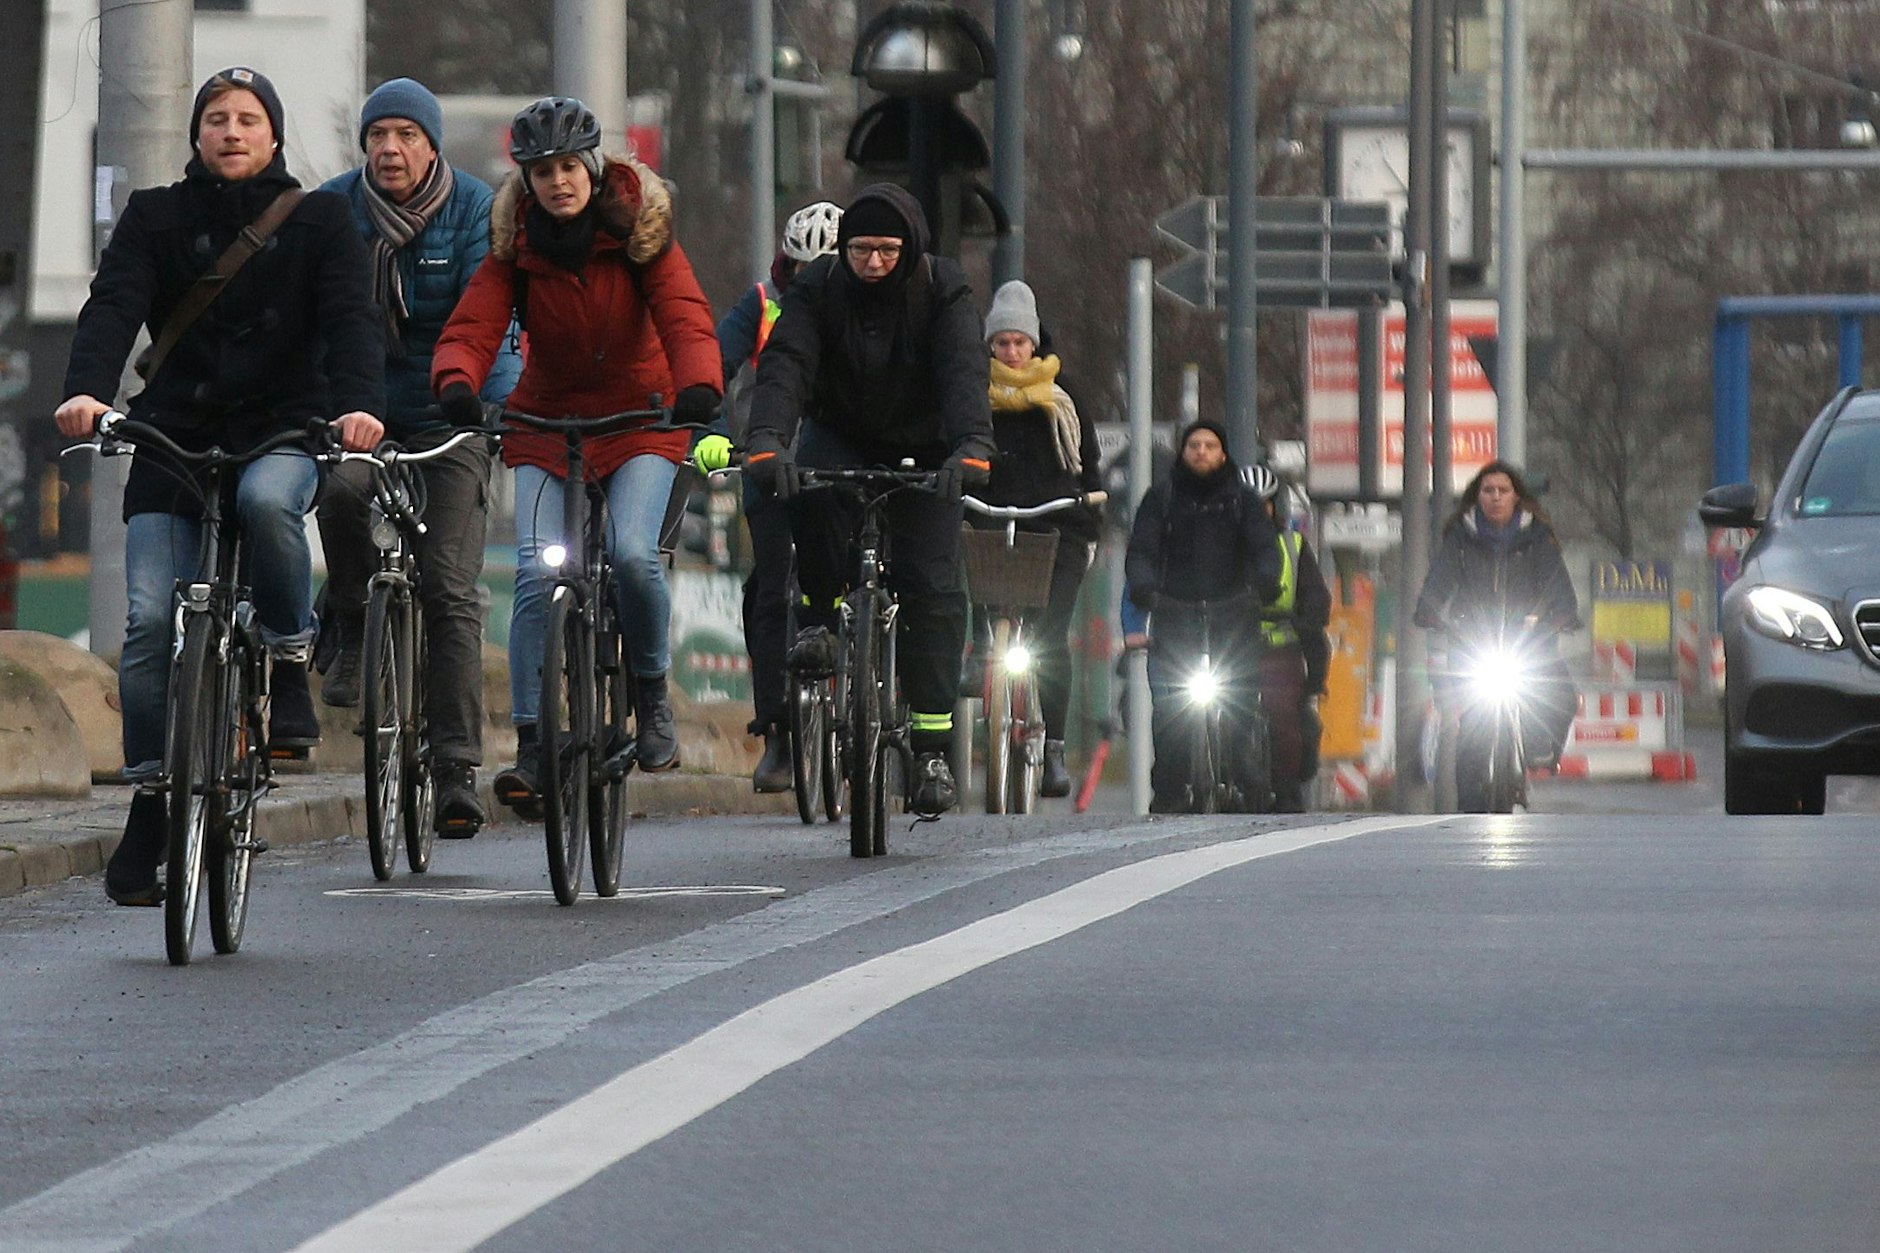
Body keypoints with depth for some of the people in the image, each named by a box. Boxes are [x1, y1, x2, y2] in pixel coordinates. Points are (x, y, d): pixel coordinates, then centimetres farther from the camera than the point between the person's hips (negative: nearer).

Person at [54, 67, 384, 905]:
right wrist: (86, 391, -29)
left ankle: (290, 665, -15)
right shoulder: (155, 218, 6)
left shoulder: (318, 221, 5)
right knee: (150, 622, -10)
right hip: (173, 435, 2)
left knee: (265, 499, -37)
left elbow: (349, 317, -8)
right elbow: (112, 307, -8)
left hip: (280, 432, -2)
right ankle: (149, 806, 0)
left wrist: (359, 404, -29)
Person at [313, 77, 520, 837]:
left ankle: (457, 769, -7)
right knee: (341, 490, -33)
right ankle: (350, 636, -7)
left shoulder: (472, 208, -7)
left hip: (447, 412, -1)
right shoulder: (332, 209, -2)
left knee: (450, 589, -9)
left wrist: (494, 403, -27)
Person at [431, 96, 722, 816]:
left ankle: (651, 693, 1)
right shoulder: (515, 247, -5)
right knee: (537, 574, -15)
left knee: (633, 553, -24)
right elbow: (472, 328, -16)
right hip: (545, 424, 1)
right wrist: (457, 383, -40)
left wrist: (699, 386, -42)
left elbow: (685, 318, -22)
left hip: (639, 420, -1)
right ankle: (532, 744, -11)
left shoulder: (640, 232, -9)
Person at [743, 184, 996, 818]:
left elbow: (964, 371, -30)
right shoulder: (818, 289, -14)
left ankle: (932, 745, -9)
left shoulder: (942, 290, -16)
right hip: (839, 438, 0)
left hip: (921, 451, 0)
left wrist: (972, 447, -49)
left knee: (932, 586, -13)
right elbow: (785, 363, -29)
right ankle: (820, 618, -13)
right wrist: (765, 440, -48)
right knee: (811, 490, -36)